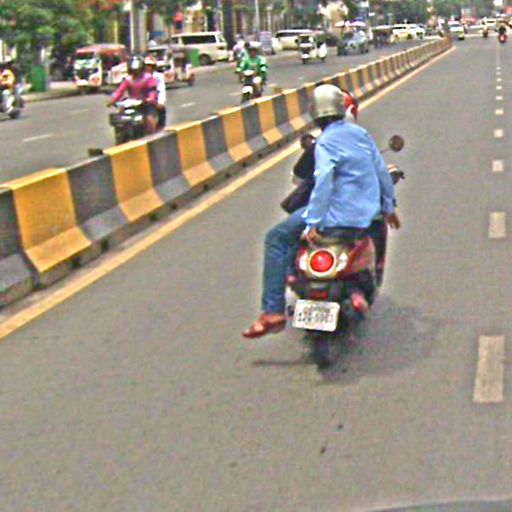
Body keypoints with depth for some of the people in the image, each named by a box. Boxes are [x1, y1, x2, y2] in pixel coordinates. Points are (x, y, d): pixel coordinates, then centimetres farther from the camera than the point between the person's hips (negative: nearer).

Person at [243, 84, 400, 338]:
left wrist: (313, 222, -26)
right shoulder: (360, 133, 9)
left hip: (340, 215, -7)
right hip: (368, 213, 7)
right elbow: (381, 169, 15)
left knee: (276, 239, -2)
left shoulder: (325, 143, -12)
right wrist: (389, 206, 27)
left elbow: (323, 182, -24)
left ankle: (273, 312, -10)